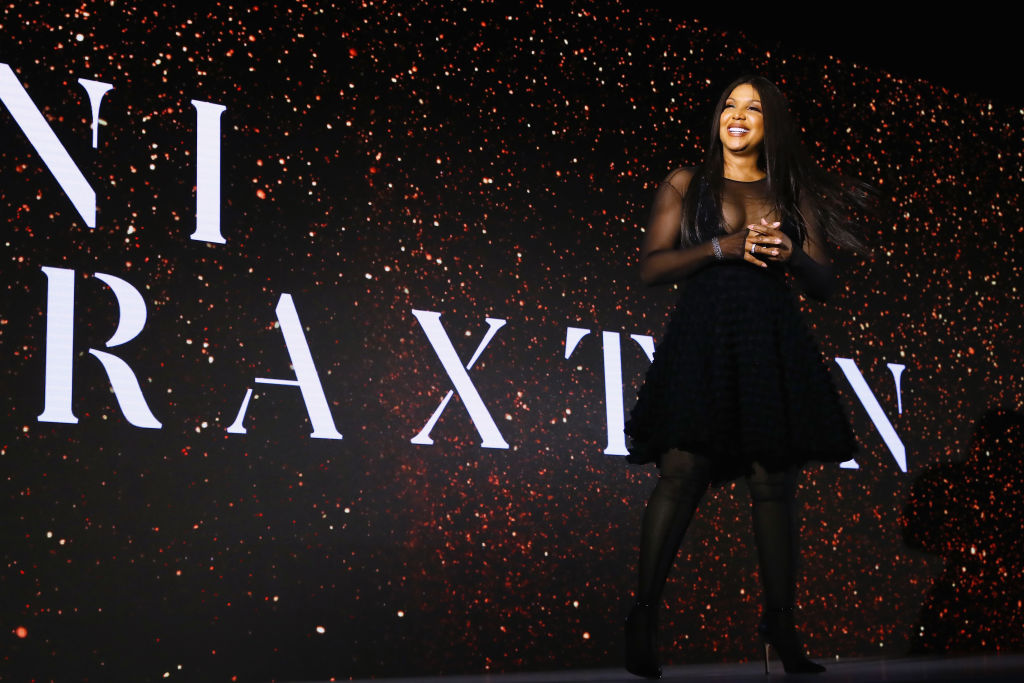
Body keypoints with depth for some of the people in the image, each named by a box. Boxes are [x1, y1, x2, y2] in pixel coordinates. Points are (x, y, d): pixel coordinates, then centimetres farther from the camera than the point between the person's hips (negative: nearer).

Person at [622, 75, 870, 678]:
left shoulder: (794, 195, 17)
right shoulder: (685, 186, 14)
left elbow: (825, 285, 14)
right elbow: (652, 267, 3)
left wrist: (793, 255, -7)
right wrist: (722, 248, -9)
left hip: (773, 345, 2)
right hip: (702, 339, -2)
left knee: (774, 483, -2)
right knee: (681, 472, -14)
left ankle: (781, 622, 4)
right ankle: (644, 616, -9)